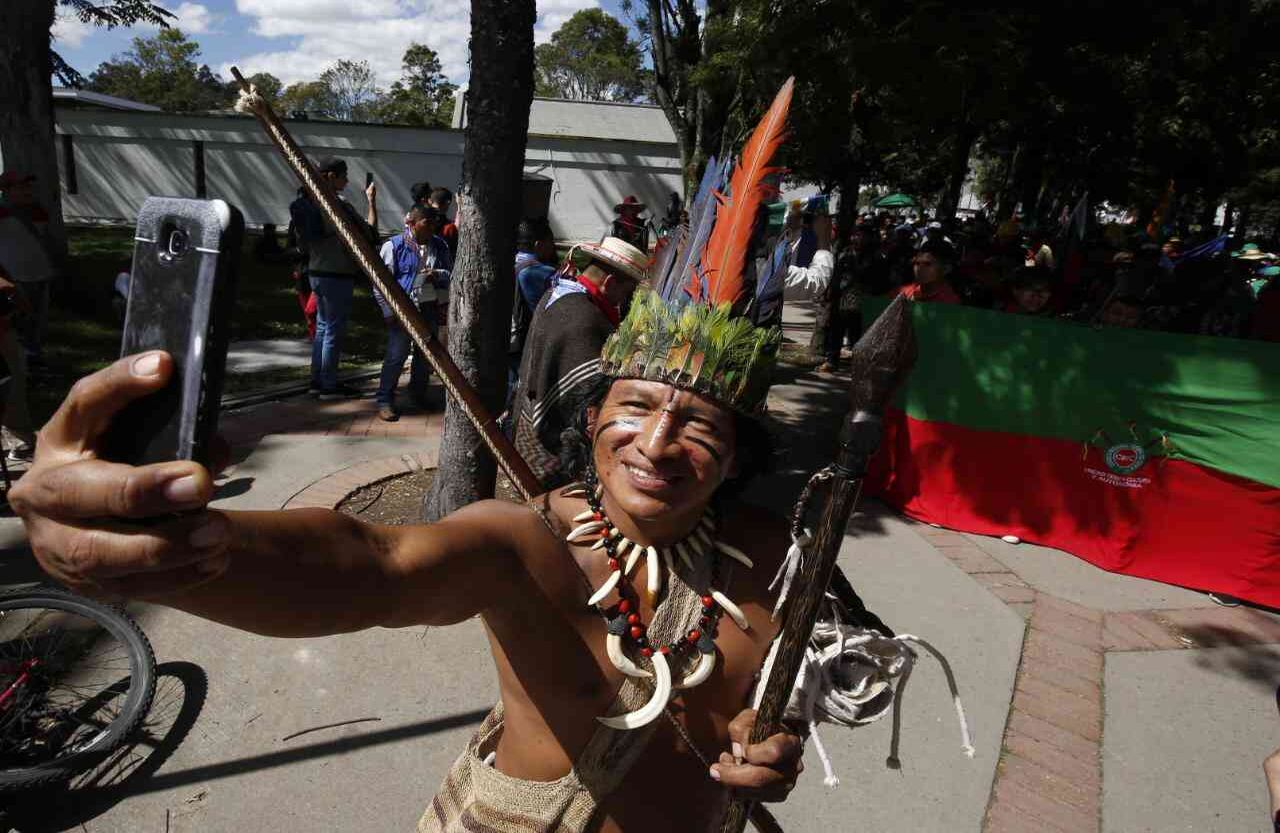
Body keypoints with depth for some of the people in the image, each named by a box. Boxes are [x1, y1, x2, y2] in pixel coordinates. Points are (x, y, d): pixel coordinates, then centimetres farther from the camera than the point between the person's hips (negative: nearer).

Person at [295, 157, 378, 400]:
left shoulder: (310, 202, 9)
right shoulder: (339, 204, -16)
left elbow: (303, 240, 14)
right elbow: (370, 234, -15)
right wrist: (371, 201, -8)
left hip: (316, 272, 8)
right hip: (337, 275, -8)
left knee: (322, 326, 16)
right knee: (334, 330, -1)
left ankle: (317, 381, 22)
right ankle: (329, 386, 6)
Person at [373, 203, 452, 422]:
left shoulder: (440, 246, 8)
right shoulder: (394, 246, -6)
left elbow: (450, 274, 15)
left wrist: (437, 274, -9)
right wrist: (389, 312, -10)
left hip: (429, 308, 5)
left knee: (426, 354, 15)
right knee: (396, 354, -6)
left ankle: (418, 394, 34)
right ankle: (385, 400, 6)